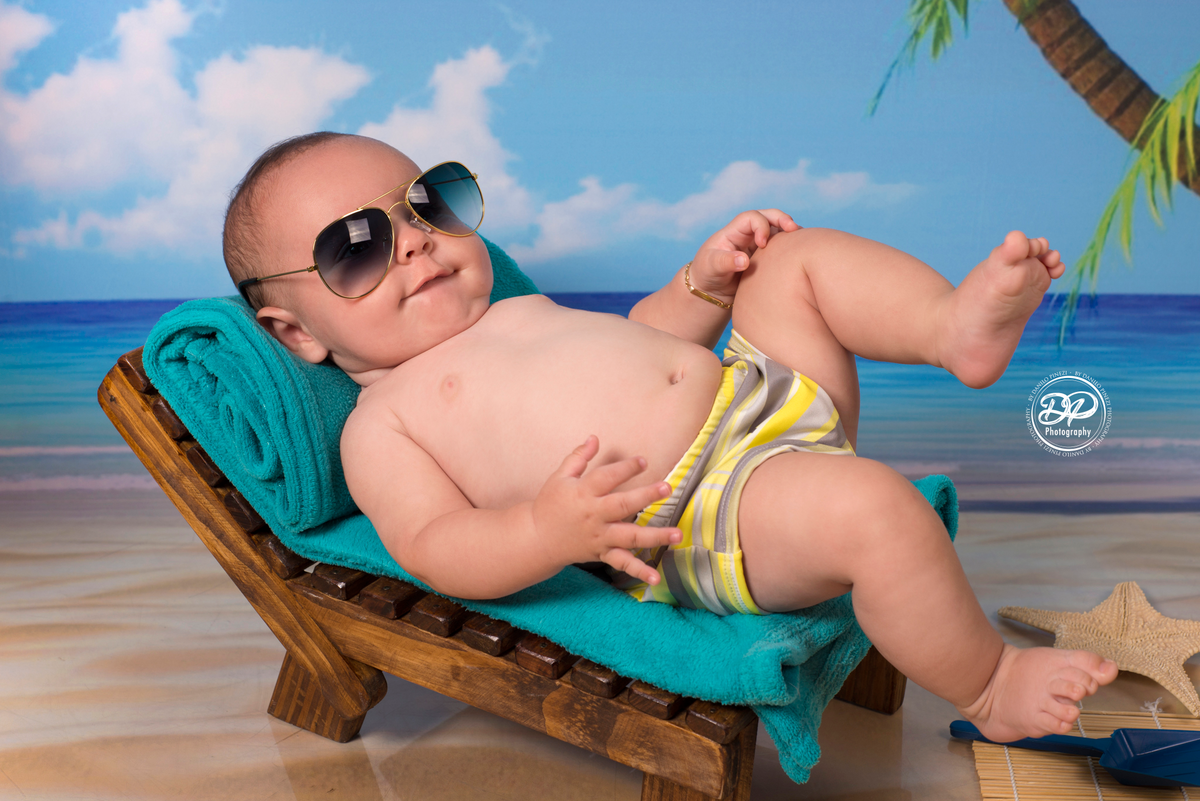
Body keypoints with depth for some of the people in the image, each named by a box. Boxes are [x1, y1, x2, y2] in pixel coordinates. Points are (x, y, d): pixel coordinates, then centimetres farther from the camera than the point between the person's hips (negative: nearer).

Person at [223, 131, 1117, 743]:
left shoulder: (522, 309, 26)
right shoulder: (379, 424, 1)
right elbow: (438, 549, -11)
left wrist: (705, 281, 12)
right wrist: (549, 531, -32)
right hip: (696, 519, -9)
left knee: (798, 255, 14)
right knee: (871, 506, -32)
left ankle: (957, 327, -5)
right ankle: (988, 685, -6)